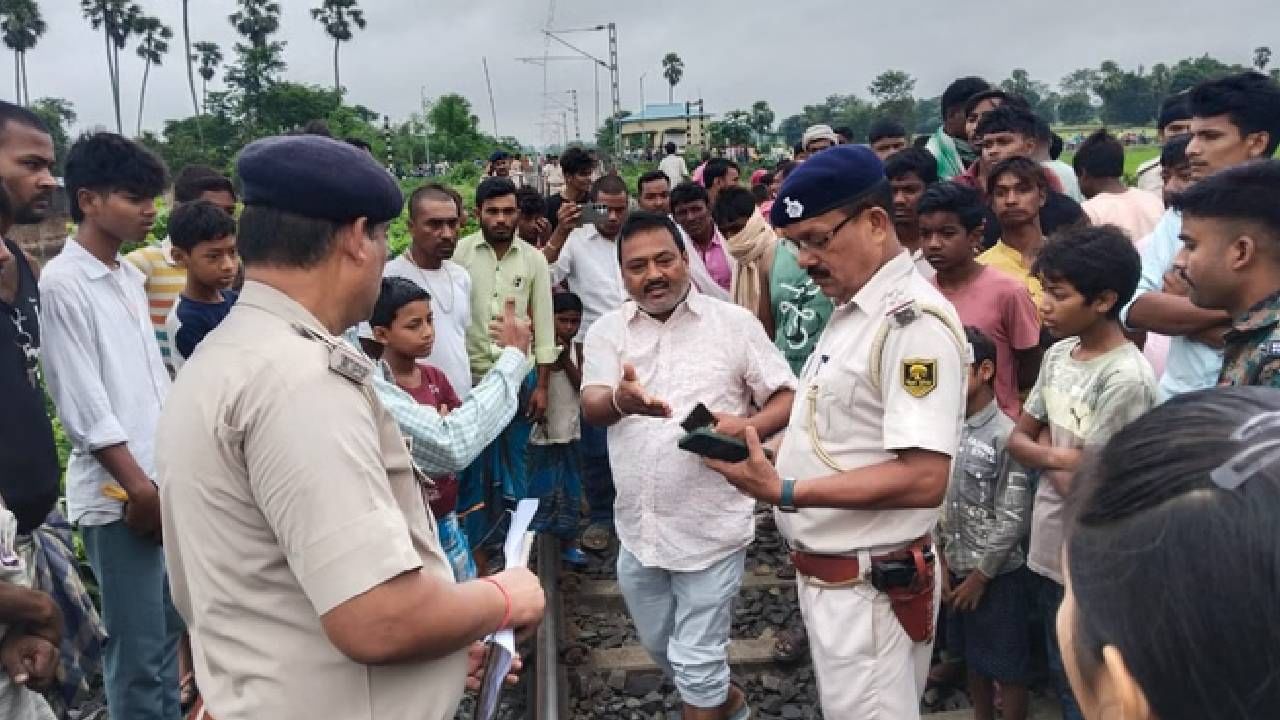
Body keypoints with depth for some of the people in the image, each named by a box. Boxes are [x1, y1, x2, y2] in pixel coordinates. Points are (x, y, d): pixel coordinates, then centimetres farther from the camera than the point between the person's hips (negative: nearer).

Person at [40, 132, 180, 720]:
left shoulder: (130, 277, 11)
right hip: (118, 494, -7)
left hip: (166, 482, 8)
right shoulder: (63, 283, -11)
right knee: (137, 651, 1)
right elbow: (83, 407, -15)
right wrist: (139, 487, -12)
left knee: (168, 633, 16)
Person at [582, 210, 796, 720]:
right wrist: (621, 400, -36)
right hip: (637, 529, 4)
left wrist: (747, 426, -24)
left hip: (710, 528, -4)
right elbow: (591, 408, -13)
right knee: (660, 649, 23)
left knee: (696, 662, 3)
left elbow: (787, 398, -3)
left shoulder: (734, 322, -4)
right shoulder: (607, 330, 1)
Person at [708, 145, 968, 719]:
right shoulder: (850, 310, 10)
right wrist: (759, 445, 0)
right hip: (826, 573, 9)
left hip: (869, 586, -9)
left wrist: (785, 493, -27)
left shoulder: (914, 321, -20)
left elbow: (925, 478, -27)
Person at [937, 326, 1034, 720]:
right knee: (974, 661, 21)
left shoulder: (1006, 435, -17)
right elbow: (939, 501, 6)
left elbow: (1014, 519, -17)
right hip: (957, 570, 6)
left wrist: (981, 576, -14)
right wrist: (943, 564, 3)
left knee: (1008, 670, 9)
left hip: (998, 575, -6)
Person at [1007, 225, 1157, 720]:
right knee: (1062, 676, 24)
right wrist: (1056, 455, -9)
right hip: (1048, 548, 7)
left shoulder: (1126, 379, -22)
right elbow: (1017, 439, 8)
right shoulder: (1058, 354, 2)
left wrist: (1046, 451, -3)